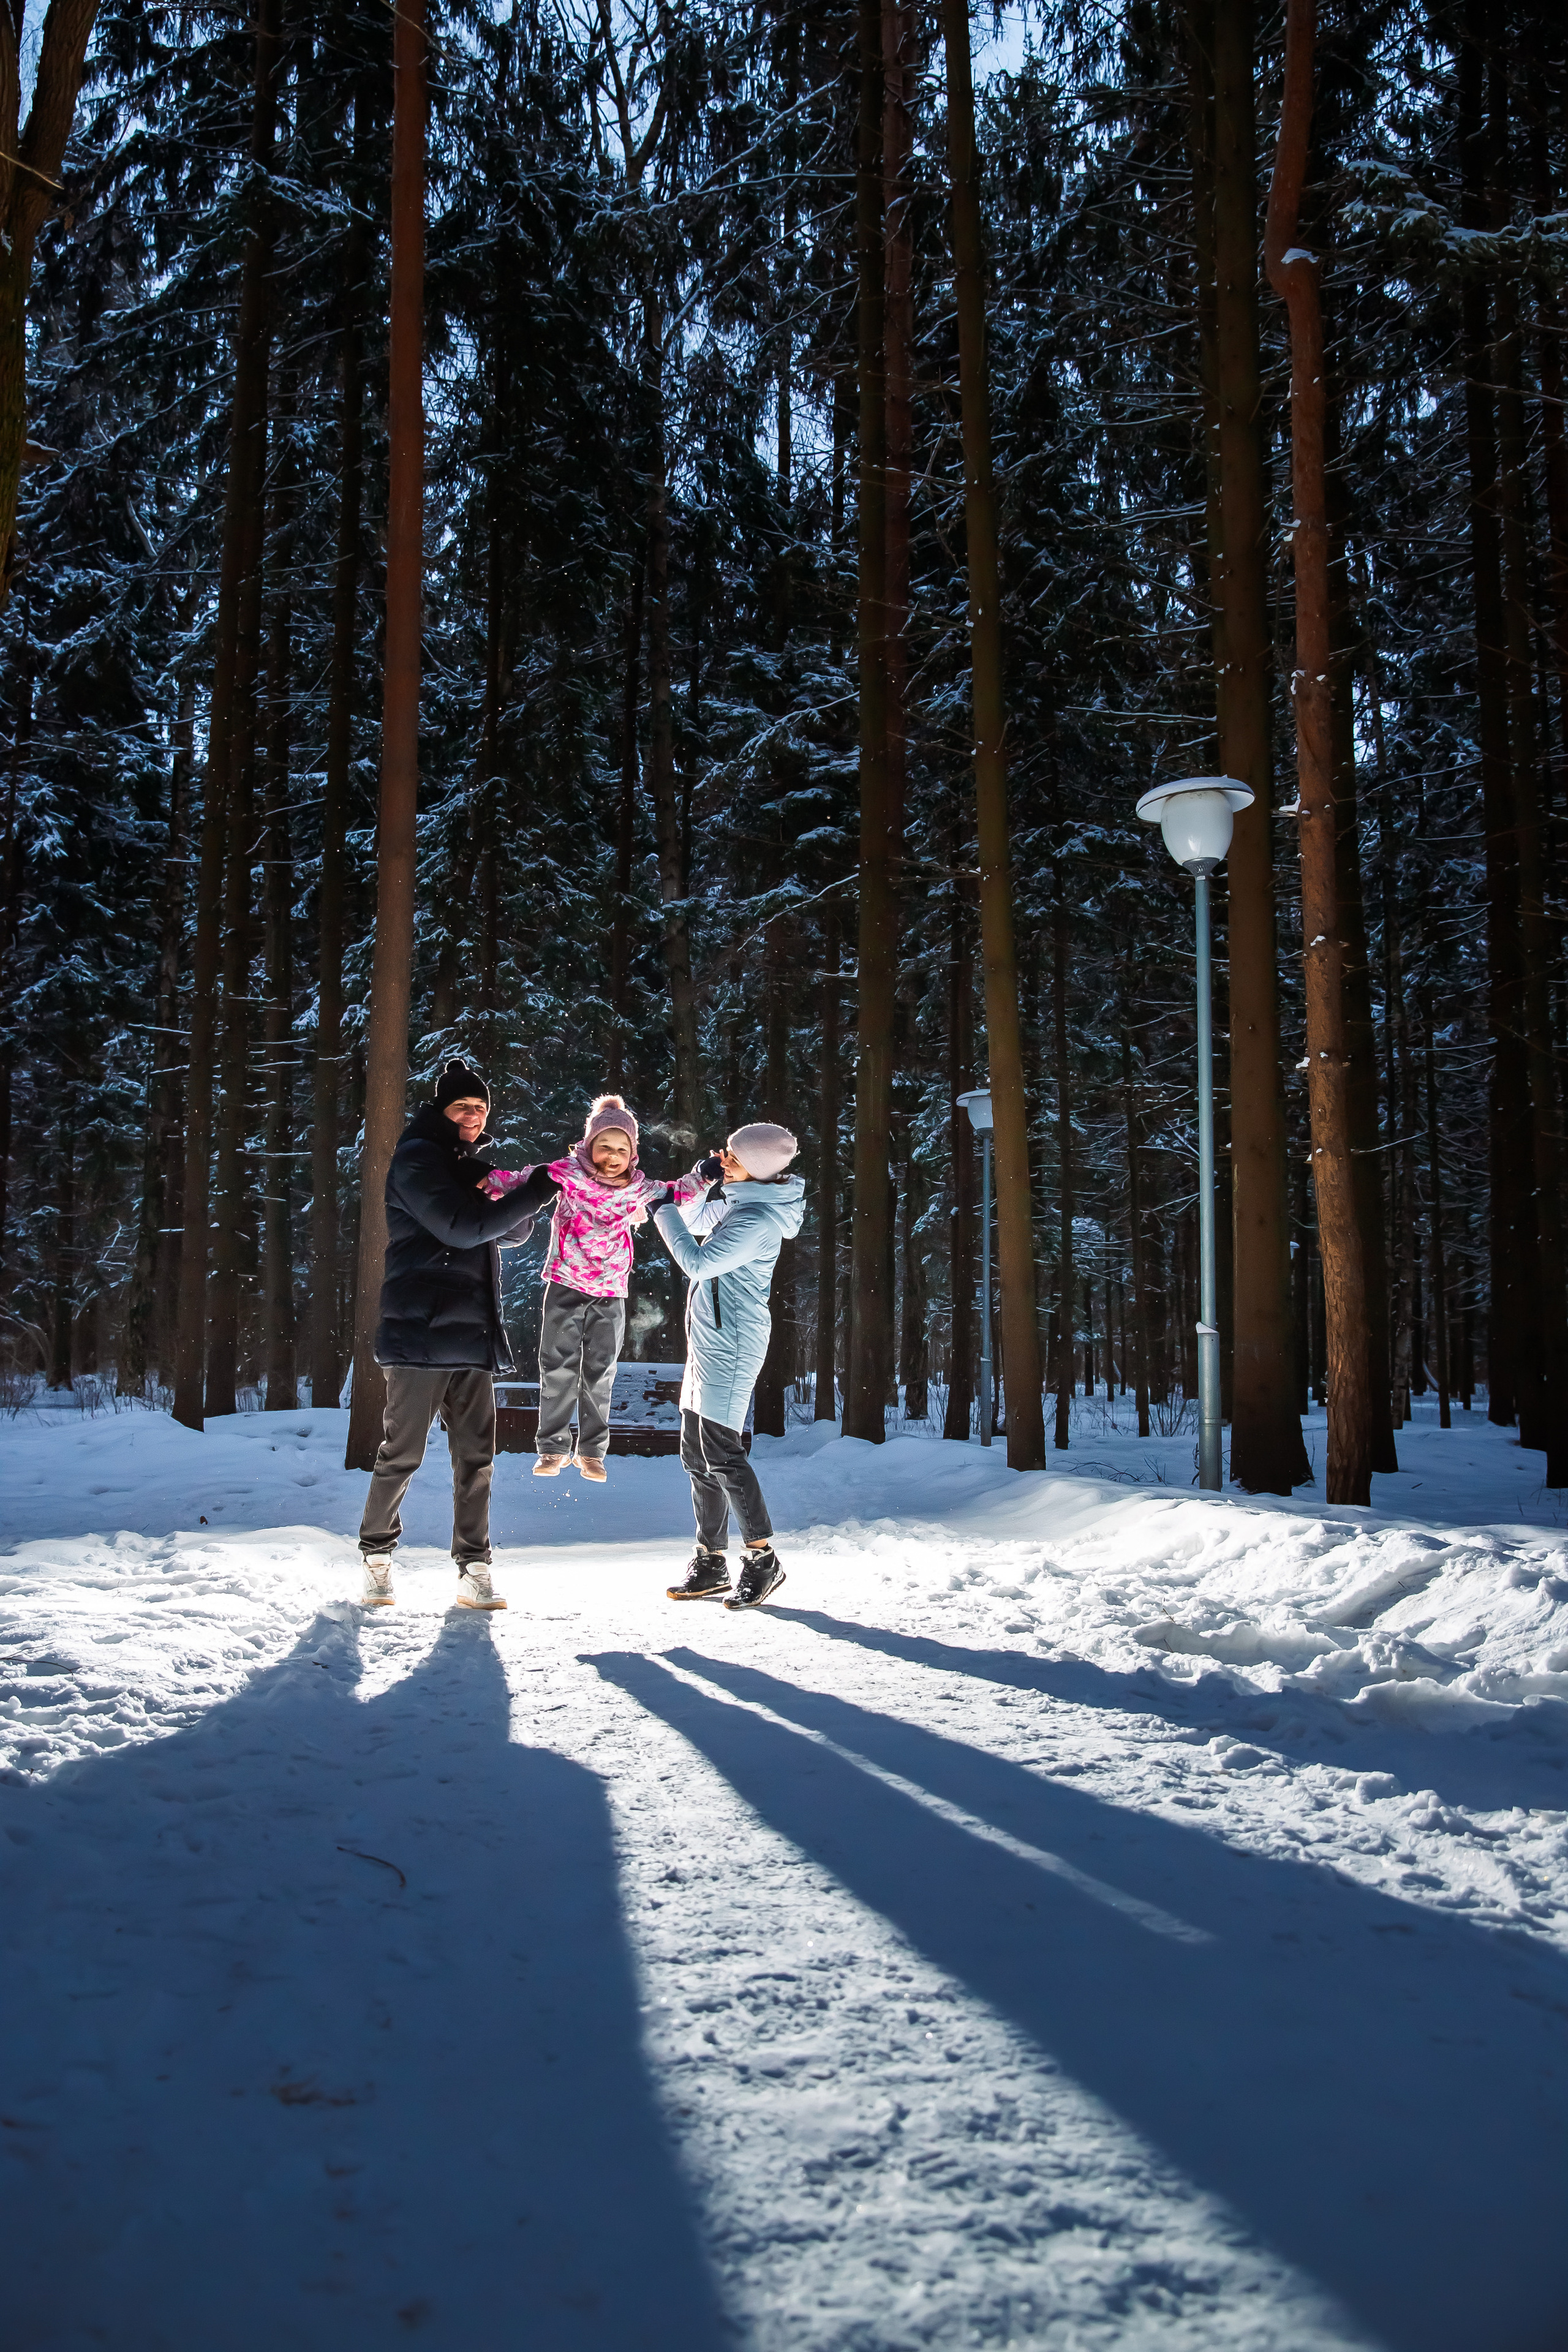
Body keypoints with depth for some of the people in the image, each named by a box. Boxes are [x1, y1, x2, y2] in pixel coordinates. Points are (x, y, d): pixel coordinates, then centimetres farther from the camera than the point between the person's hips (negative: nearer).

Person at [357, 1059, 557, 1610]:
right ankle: (377, 1555, 18)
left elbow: (515, 1233, 17)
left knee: (476, 1456, 4)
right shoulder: (416, 1159, -4)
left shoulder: (473, 1165, 19)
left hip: (472, 1334, 7)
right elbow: (463, 1227, -17)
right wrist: (537, 1192, -17)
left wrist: (515, 1196, -5)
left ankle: (474, 1570, 8)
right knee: (402, 1453, 1)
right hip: (420, 1331, -7)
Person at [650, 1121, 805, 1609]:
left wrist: (664, 1209, -9)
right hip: (708, 1341, 10)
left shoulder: (760, 1221, -19)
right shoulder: (740, 1202, 11)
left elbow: (697, 1261, -21)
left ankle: (763, 1559, 0)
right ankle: (710, 1564, 18)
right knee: (696, 1454, 11)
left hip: (730, 1344, -10)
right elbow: (701, 1228, 28)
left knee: (721, 1450, -10)